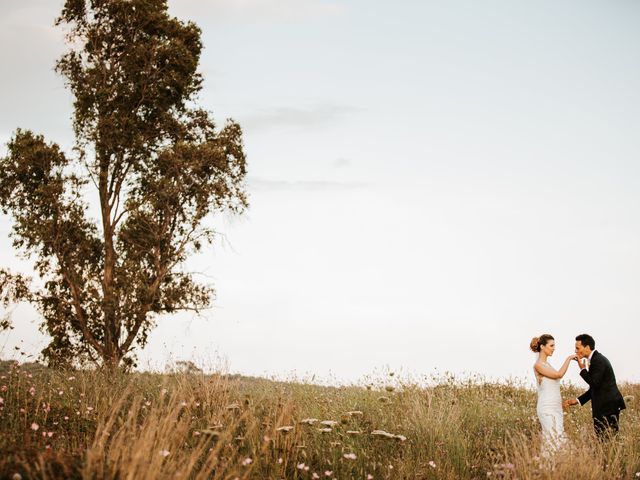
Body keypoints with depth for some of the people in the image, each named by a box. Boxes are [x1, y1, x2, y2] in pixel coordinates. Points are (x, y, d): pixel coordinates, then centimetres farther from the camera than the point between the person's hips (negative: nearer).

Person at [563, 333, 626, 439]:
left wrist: (583, 369, -10)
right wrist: (578, 400, 15)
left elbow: (595, 383, -23)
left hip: (608, 407, -10)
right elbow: (594, 387, 22)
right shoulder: (595, 359, 18)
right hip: (603, 408, 10)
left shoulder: (598, 360, -14)